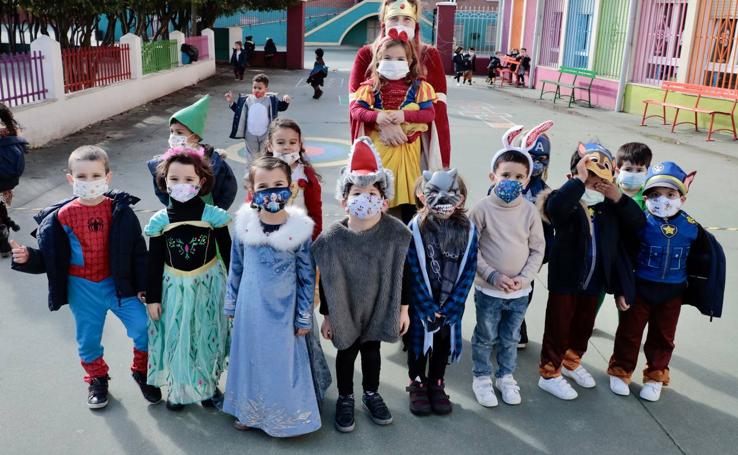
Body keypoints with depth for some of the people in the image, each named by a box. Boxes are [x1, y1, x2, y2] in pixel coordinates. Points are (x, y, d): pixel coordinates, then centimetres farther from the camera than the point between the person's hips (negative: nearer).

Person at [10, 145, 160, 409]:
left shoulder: (119, 211, -10)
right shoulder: (62, 216, -10)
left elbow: (138, 251, -3)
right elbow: (49, 257, 0)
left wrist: (143, 286, -2)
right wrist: (27, 258, -21)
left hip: (118, 282, -1)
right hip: (82, 288, 1)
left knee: (144, 328, -5)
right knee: (88, 339, 14)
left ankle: (142, 372, 23)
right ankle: (97, 379, 41)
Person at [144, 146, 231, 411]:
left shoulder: (213, 216, -12)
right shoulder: (159, 221, -8)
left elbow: (228, 253, -3)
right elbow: (154, 262, 0)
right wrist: (152, 297, 1)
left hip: (208, 285, -1)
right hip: (174, 288, 1)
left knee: (206, 336, 13)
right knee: (176, 338, 11)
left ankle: (208, 385, 33)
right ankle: (179, 388, 32)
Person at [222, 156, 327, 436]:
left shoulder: (299, 229, -14)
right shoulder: (244, 225, -8)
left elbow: (307, 277, -7)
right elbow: (236, 268, 5)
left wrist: (304, 318, -4)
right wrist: (231, 304, 10)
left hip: (283, 310, -2)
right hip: (250, 308, 2)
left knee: (283, 360, 8)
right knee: (250, 357, 16)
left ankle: (286, 416, 31)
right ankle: (249, 411, 38)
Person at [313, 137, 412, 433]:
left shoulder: (396, 232, -19)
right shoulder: (332, 239, -22)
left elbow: (403, 273, -6)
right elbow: (326, 281, -10)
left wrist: (403, 308, 0)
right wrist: (326, 316, -2)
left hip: (380, 307, 1)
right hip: (344, 309, -1)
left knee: (372, 349, 21)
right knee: (346, 352, 18)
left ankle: (372, 394, 45)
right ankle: (345, 399, 41)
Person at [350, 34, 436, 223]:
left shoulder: (418, 86, 1)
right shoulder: (372, 86, 1)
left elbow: (429, 113, -6)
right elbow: (355, 108, -5)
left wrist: (405, 115, -20)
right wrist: (376, 116, -22)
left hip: (407, 144, 0)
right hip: (379, 143, 0)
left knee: (407, 184, 6)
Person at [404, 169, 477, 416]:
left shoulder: (468, 230, -8)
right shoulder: (416, 228, -15)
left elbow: (468, 272, -7)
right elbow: (413, 271, -14)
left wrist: (450, 308, -12)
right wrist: (429, 307, -15)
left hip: (450, 305, 2)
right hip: (421, 303, -2)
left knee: (444, 343, 16)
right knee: (419, 341, 13)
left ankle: (436, 384, 36)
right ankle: (417, 383, 34)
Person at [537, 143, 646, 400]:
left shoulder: (610, 207, 1)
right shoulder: (567, 203, -16)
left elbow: (638, 223, -4)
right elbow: (555, 207, -39)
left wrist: (619, 198, -16)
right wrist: (580, 180, -34)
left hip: (594, 282, 6)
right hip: (566, 280, -6)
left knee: (584, 326, 23)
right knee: (558, 328, 7)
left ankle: (571, 363, 46)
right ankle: (549, 374, 22)